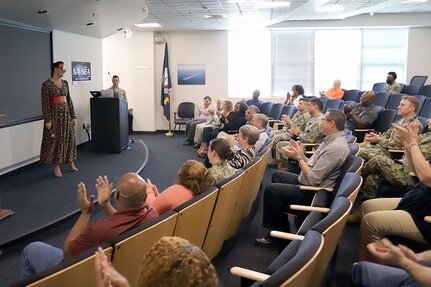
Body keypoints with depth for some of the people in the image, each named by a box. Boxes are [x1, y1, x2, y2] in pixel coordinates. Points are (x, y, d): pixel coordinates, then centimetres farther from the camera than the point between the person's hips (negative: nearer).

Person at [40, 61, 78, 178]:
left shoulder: (65, 83, 9)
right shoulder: (47, 84, -9)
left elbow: (69, 100, 10)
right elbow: (45, 103, -12)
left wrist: (73, 116, 7)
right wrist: (47, 120, -16)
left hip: (66, 113, 6)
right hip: (54, 114, -6)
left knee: (69, 138, 9)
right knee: (55, 140, 1)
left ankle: (70, 162, 22)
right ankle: (56, 166, 9)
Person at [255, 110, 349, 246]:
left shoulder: (335, 147, -26)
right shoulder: (332, 140, 6)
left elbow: (313, 179, -26)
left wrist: (299, 158, -17)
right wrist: (302, 155, -4)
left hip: (313, 193, -11)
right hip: (309, 183, 11)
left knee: (271, 190, -13)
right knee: (277, 175, 19)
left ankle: (278, 231, 6)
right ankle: (281, 223, 22)